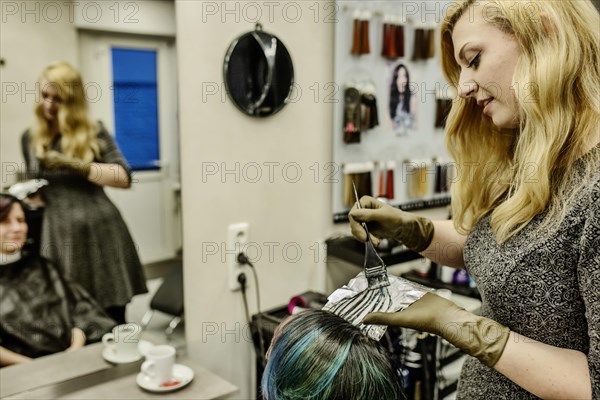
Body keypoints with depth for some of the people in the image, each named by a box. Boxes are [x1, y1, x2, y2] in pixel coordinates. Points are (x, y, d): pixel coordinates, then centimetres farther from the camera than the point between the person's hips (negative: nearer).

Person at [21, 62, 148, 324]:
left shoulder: (93, 132, 4)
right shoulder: (30, 138, 15)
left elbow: (124, 177, -7)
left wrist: (75, 164, -15)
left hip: (101, 230, -2)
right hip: (59, 235, 2)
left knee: (113, 317, 1)